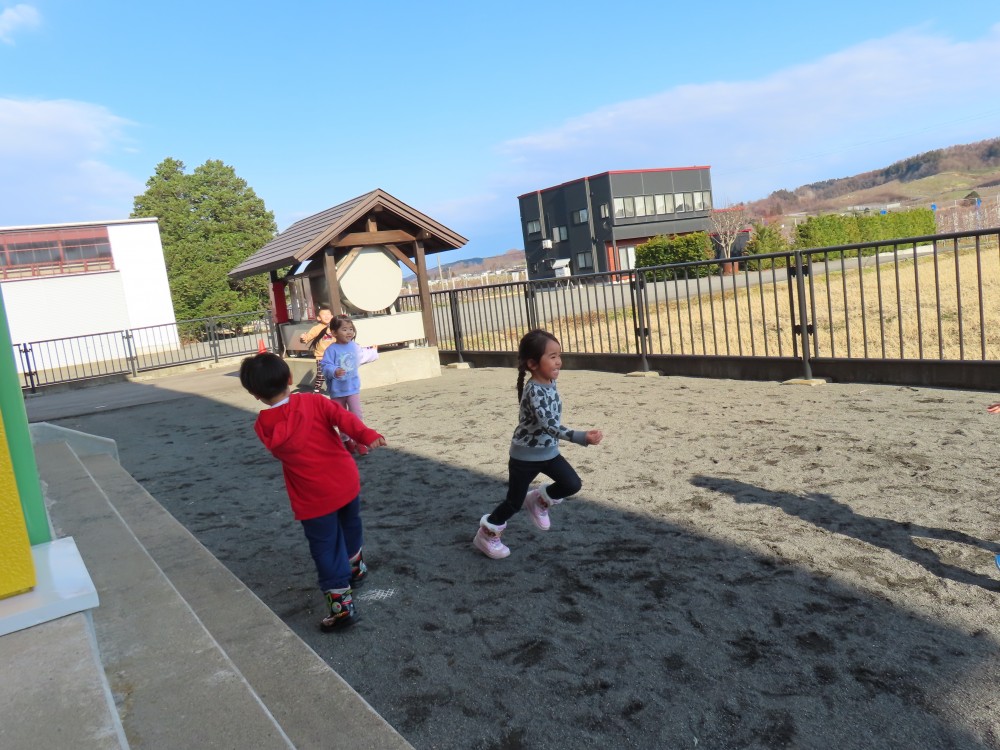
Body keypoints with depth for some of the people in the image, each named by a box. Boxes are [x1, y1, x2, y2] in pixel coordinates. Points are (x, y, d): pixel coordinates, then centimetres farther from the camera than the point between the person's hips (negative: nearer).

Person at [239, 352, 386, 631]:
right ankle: (355, 567, 50)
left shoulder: (263, 426, -7)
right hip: (347, 483, 3)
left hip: (314, 498, -3)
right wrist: (367, 435, -30)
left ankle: (342, 604, 6)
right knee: (350, 527, 28)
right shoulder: (313, 401, -7)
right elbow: (343, 417, -20)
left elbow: (279, 451, 7)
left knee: (326, 549, 6)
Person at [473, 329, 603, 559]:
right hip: (524, 456, -7)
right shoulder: (534, 391, -30)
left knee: (572, 485, -4)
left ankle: (540, 500, 24)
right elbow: (549, 425, -39)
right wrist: (582, 437, -46)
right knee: (514, 501, 6)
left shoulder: (550, 383, -4)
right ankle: (486, 535, 28)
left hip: (548, 451, 7)